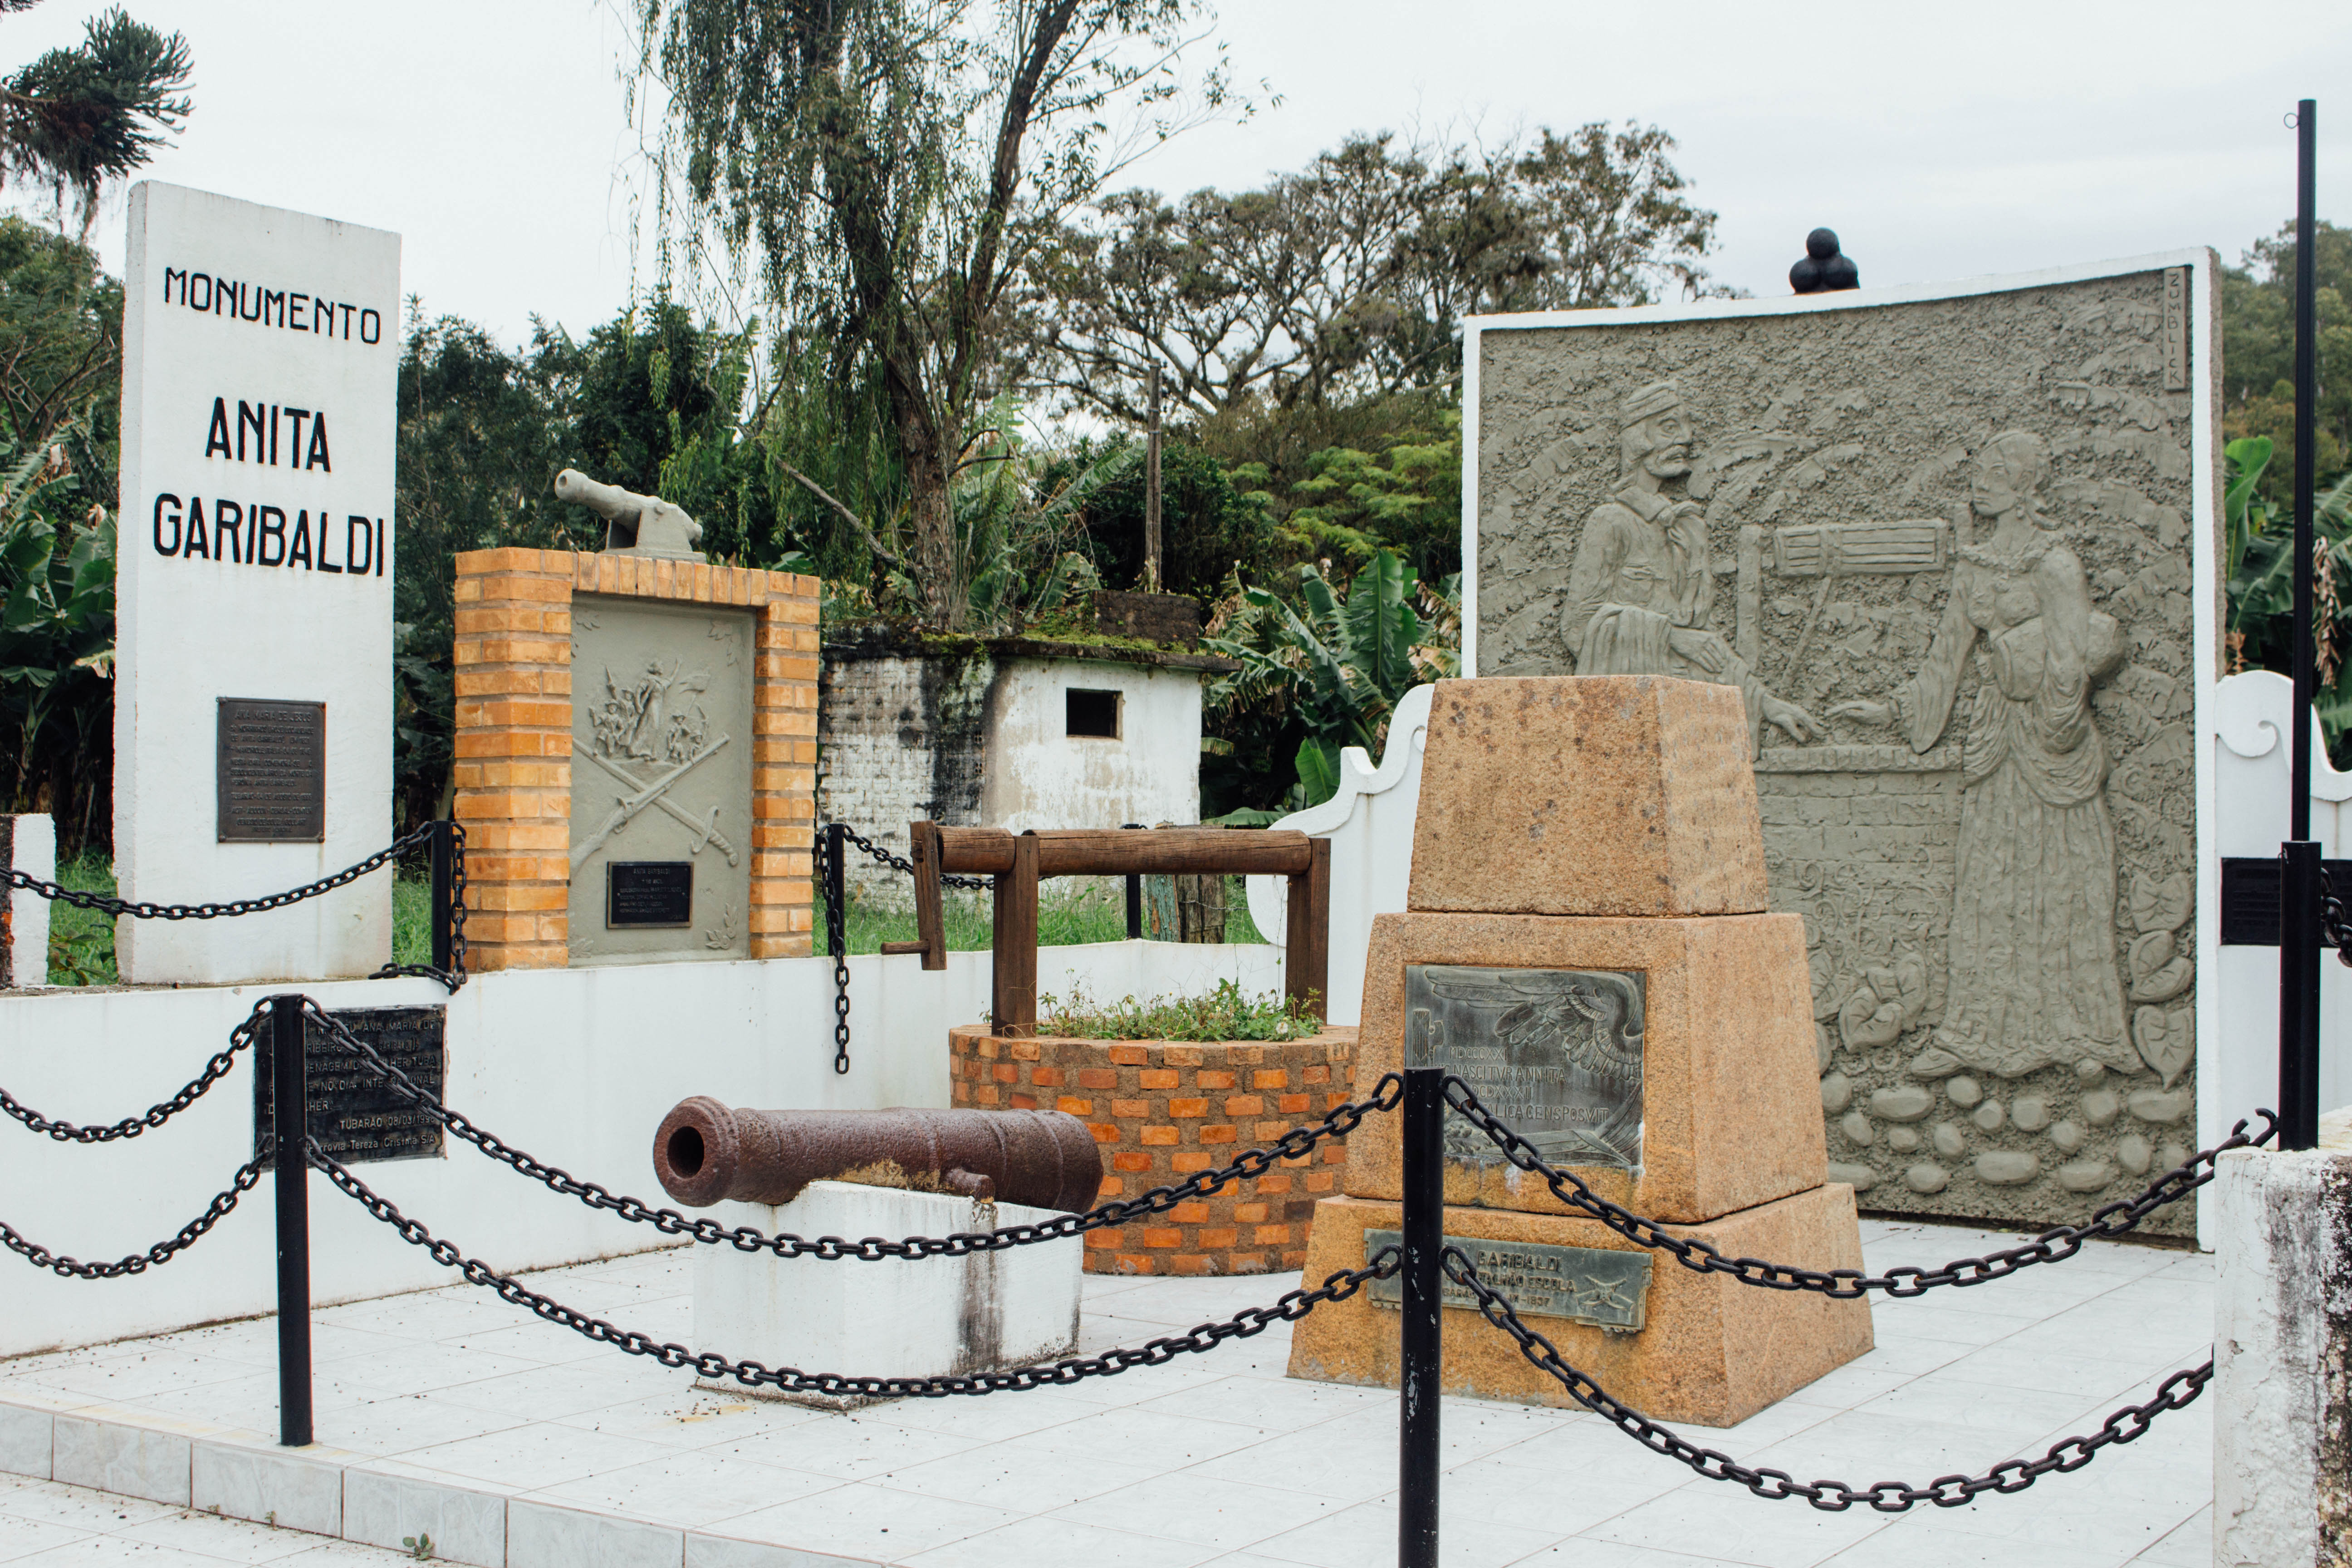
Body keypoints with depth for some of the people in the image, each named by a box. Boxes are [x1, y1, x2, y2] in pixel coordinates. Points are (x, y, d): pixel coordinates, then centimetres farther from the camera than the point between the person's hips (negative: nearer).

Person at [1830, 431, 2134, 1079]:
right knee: (1989, 879, 5)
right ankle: (1982, 1033, 8)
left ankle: (2082, 1033, 6)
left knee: (2061, 879, -2)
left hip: (2049, 742, -6)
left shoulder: (2052, 563, -8)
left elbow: (2075, 658, -12)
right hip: (1996, 734, 6)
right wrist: (1893, 710, 19)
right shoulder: (1975, 567, 13)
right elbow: (1947, 656, 19)